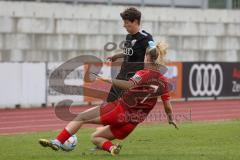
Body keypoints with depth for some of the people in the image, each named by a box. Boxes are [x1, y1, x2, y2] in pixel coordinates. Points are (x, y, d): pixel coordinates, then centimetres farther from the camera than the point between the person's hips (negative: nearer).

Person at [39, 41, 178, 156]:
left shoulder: (144, 73, -7)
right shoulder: (163, 82, 8)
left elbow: (129, 85, -26)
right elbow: (167, 105, 11)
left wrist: (110, 80, -26)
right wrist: (171, 119, 28)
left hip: (119, 109, -6)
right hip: (131, 124, 6)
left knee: (81, 117, 8)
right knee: (95, 138, 21)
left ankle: (58, 142, -5)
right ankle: (111, 147, -8)